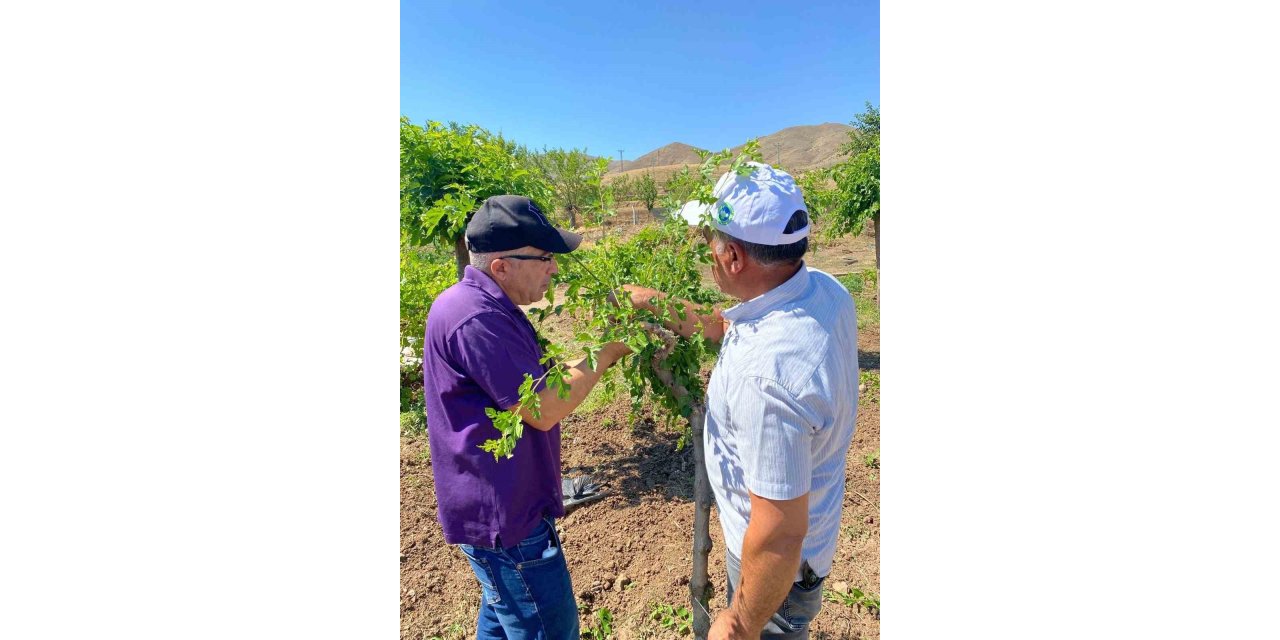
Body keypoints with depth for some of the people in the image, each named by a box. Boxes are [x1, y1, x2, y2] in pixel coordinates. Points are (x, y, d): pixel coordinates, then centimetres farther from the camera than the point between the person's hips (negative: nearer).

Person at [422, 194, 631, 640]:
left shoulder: (486, 305, 7)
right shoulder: (475, 317, -27)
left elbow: (532, 380, 12)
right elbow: (543, 410, -26)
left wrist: (598, 350, 2)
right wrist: (603, 354, -16)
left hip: (500, 503, 10)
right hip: (502, 514, -10)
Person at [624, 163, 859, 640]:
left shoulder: (767, 372, -42)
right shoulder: (823, 288, -13)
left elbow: (780, 535, -32)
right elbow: (728, 327, 4)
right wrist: (655, 302, 8)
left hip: (779, 562, -7)